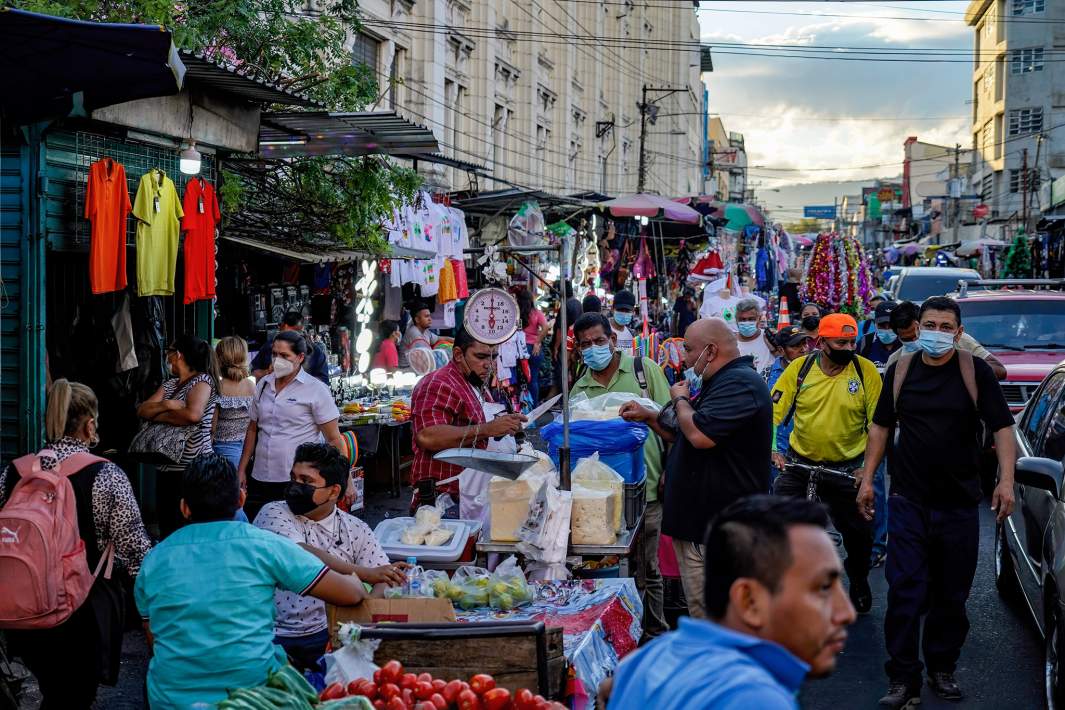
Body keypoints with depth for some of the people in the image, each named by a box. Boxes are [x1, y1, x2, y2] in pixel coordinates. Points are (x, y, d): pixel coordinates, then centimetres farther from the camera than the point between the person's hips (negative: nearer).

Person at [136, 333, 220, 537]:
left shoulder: (202, 380, -6)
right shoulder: (170, 384, 16)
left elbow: (193, 414, -25)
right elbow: (142, 410, 6)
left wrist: (156, 415, -10)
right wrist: (166, 405, -14)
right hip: (167, 467, 8)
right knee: (166, 530, 12)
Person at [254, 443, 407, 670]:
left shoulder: (355, 530, 9)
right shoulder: (274, 513, -1)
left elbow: (386, 579, 6)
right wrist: (364, 573, -28)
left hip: (324, 634, 3)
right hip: (272, 633, -3)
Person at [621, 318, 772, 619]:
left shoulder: (739, 384, -17)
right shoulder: (720, 382, 20)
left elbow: (700, 435, -29)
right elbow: (687, 436, 29)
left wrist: (680, 400, -9)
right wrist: (648, 417, 15)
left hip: (714, 528, -11)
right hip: (698, 521, 11)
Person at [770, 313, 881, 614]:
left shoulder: (866, 371, -8)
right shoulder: (800, 368, -6)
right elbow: (773, 411, -6)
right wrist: (772, 449, -19)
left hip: (847, 469, 0)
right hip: (798, 464, 0)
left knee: (859, 533, 9)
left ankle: (859, 582, 37)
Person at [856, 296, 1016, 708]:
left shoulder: (976, 371, -2)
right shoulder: (900, 370, 4)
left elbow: (1002, 427, -3)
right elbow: (881, 426, 12)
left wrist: (1006, 480, -14)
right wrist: (867, 478, 7)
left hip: (960, 502, 0)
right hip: (908, 500, 0)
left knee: (952, 593, 9)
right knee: (905, 591, -4)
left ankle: (942, 669, 25)